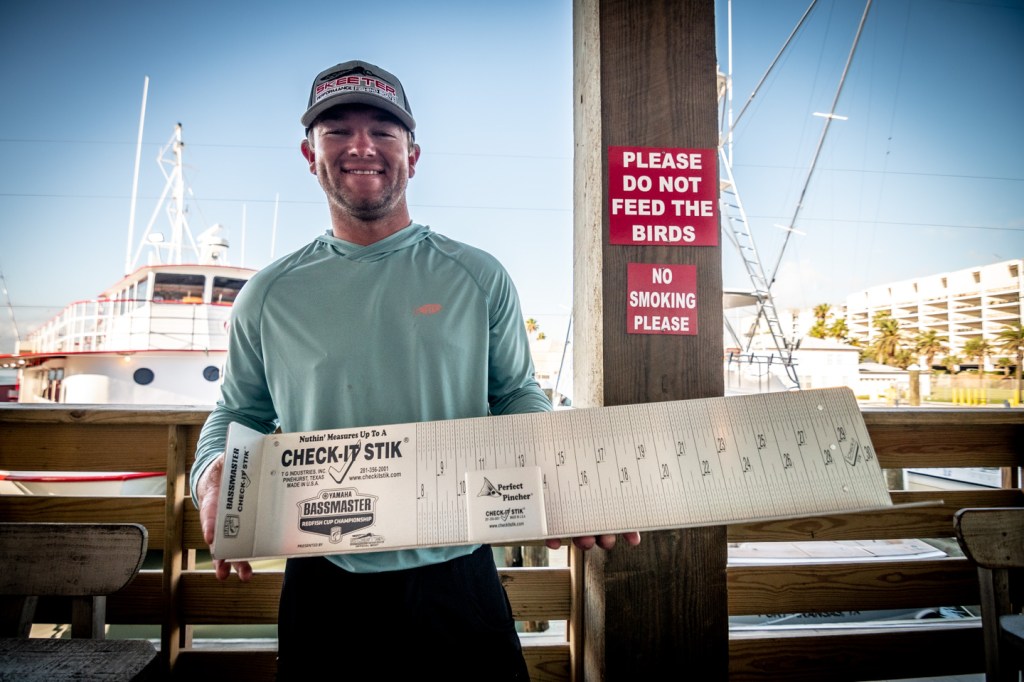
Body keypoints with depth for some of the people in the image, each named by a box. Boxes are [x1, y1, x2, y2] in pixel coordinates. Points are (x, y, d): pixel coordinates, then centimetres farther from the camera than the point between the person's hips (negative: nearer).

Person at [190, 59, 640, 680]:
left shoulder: (480, 278, -1)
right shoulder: (268, 297, 2)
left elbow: (518, 396, 5)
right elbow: (238, 415, 11)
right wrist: (212, 476, -10)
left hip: (457, 579, 0)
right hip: (324, 587, 1)